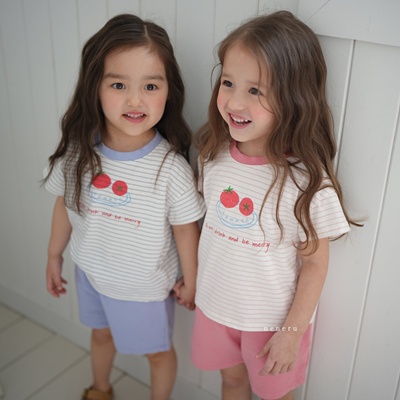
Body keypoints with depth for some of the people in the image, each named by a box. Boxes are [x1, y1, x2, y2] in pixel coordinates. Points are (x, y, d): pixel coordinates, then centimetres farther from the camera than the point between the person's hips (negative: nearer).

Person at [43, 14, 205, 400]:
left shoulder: (171, 167, -30)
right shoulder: (78, 152, -18)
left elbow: (185, 230, -17)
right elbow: (64, 206, -2)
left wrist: (191, 282, -4)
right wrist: (54, 257, 10)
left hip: (145, 286, -4)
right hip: (91, 274, 5)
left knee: (157, 351, 21)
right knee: (101, 335, 31)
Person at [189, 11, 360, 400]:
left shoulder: (306, 181, -27)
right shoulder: (213, 153, -11)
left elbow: (314, 264, -16)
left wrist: (292, 332, -12)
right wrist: (193, 278, 10)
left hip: (273, 318, -4)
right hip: (215, 304, 4)